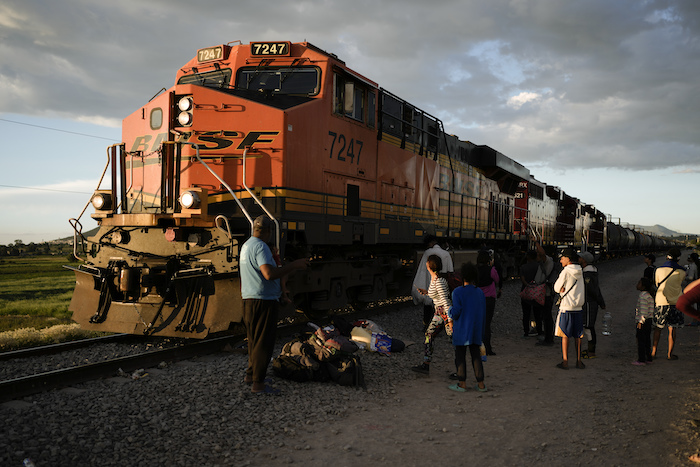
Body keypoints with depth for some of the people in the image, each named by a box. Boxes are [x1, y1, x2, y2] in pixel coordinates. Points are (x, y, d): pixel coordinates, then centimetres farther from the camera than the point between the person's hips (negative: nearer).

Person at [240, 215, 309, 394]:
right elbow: (269, 274, -30)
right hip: (263, 300, -10)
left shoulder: (246, 245, 14)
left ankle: (251, 374, 30)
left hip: (249, 299, 10)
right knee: (264, 343, -3)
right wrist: (294, 265, -25)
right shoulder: (260, 247, -18)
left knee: (254, 339, 20)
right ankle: (258, 383, 1)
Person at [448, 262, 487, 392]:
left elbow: (456, 312, -17)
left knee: (460, 356, 5)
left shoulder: (458, 292, -11)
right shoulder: (480, 293, 5)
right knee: (476, 356, 10)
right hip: (476, 331, 5)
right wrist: (481, 331, 16)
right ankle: (481, 384, 11)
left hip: (461, 330, -5)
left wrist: (450, 312, 7)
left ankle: (462, 384, 8)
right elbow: (483, 314, 9)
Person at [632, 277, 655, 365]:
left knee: (641, 340, -4)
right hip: (649, 320, 10)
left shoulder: (643, 296, -17)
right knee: (647, 340, 14)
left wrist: (640, 321, -19)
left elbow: (644, 310, -21)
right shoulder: (649, 295, 14)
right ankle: (648, 358, 20)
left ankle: (641, 360, -1)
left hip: (643, 321, -10)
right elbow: (651, 310, 17)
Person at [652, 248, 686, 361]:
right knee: (672, 329, 5)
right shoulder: (681, 272, -4)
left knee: (658, 328, 11)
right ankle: (670, 354, 8)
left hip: (661, 302, 1)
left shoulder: (659, 270, -3)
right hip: (675, 302, 0)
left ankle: (653, 352, 11)